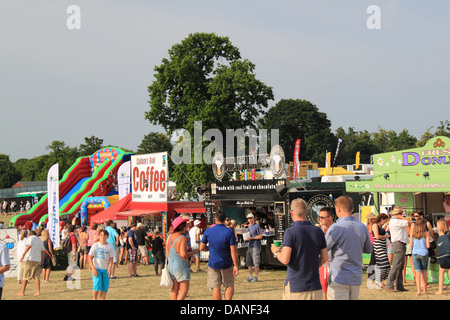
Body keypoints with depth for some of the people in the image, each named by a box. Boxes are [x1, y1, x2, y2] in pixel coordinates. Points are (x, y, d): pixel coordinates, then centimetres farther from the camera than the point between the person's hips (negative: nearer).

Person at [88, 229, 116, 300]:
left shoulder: (110, 246, 1)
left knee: (105, 287, 0)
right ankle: (94, 299, 6)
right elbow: (90, 257, -3)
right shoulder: (95, 245, -4)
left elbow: (111, 259, 3)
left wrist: (110, 268, -12)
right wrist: (93, 268, -13)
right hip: (96, 268, -2)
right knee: (97, 285, -15)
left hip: (105, 269, 2)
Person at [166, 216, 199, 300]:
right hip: (181, 267, -8)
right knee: (184, 290, -3)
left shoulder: (170, 237, 5)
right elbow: (184, 255, -24)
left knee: (175, 288, 14)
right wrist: (193, 252, -8)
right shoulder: (182, 238, -18)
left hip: (171, 266, 8)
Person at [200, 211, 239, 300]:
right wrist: (236, 266, -10)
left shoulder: (208, 231, -5)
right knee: (230, 286, 13)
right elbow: (233, 250, -14)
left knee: (216, 288, 6)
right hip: (226, 264, -1)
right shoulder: (229, 232, -11)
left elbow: (202, 248, 2)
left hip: (213, 263, 1)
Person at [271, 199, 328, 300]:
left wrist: (276, 252, 5)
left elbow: (285, 260, -16)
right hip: (315, 286, 4)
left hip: (295, 287, -4)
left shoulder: (290, 232, -11)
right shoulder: (318, 231, 5)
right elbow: (325, 257, 10)